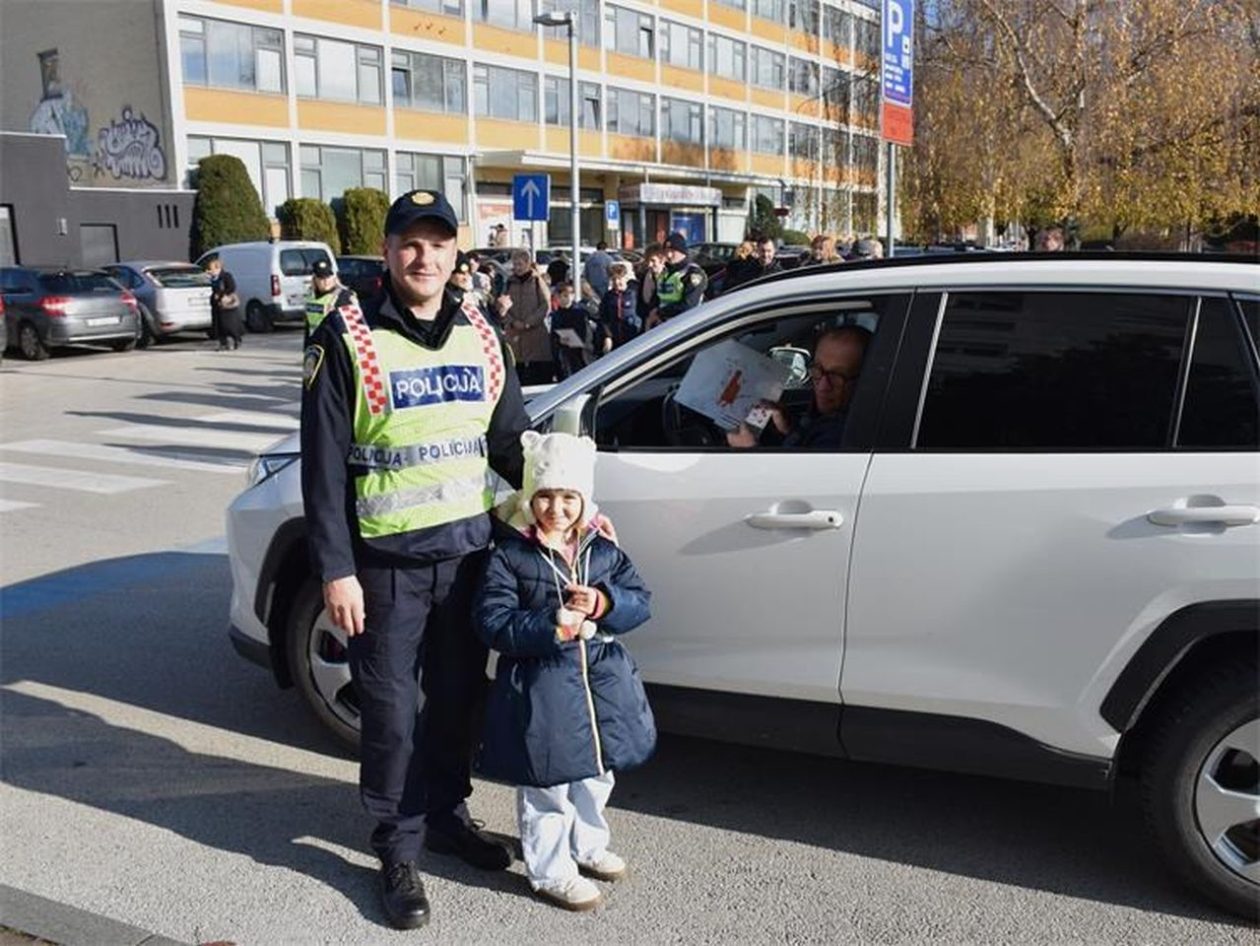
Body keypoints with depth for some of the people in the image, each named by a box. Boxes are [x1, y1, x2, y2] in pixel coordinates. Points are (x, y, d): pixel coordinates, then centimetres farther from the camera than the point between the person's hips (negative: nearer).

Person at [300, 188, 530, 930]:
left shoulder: (481, 337, 7)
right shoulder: (348, 339, -7)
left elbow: (511, 441, 14)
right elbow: (323, 466, -9)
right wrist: (336, 570, -13)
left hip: (469, 551, 5)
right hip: (386, 561, -4)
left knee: (459, 696, 16)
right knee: (392, 711, 5)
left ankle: (448, 814, 36)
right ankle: (399, 848, 21)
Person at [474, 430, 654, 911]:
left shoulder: (603, 550, 4)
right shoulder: (509, 555, -10)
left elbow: (641, 600, 4)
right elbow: (492, 622, -15)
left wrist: (605, 603, -17)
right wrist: (552, 627, -26)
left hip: (600, 676, 6)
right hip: (539, 682, -5)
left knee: (597, 772, 21)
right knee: (547, 784, 3)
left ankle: (587, 845, 43)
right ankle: (550, 870, 20)